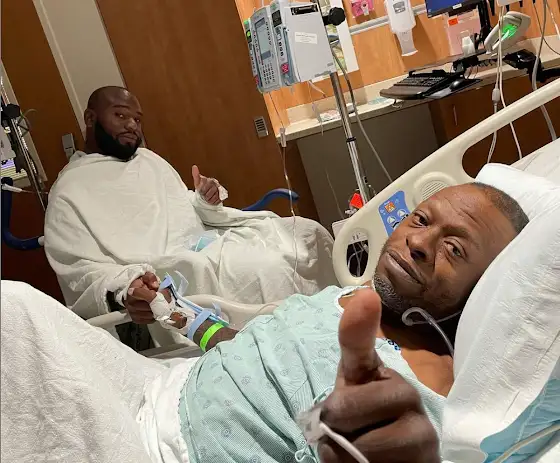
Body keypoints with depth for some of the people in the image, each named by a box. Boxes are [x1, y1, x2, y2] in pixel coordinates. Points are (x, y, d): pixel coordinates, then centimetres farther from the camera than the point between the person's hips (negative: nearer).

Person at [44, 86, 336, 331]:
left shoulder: (148, 159, 21)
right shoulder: (70, 189, -1)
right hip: (168, 270, -8)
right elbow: (78, 268, -11)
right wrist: (123, 288, -32)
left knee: (308, 233, -5)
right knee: (270, 268, -30)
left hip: (212, 239, 8)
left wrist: (207, 204, 1)